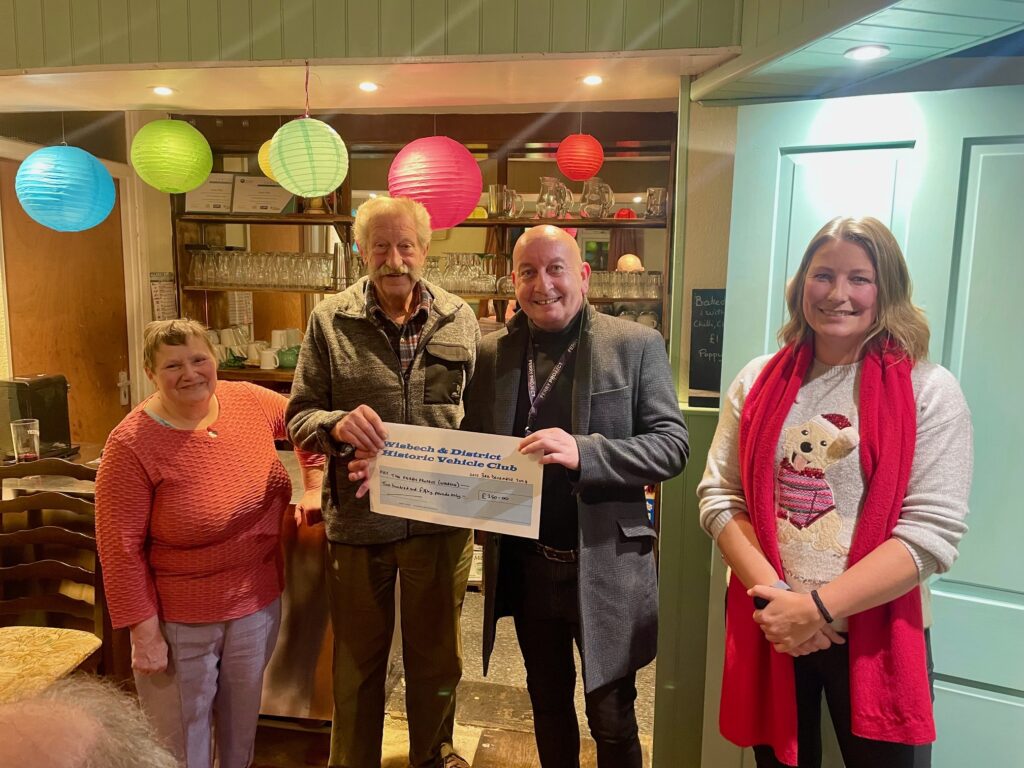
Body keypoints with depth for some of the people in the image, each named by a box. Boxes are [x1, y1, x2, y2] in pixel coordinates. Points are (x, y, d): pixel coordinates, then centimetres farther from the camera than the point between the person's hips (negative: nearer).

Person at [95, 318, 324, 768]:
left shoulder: (250, 402, -8)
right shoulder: (131, 445, -20)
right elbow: (120, 547, -16)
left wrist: (314, 488, 7)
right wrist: (144, 631, -14)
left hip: (258, 602, 4)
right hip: (179, 618, -4)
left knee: (242, 723, 24)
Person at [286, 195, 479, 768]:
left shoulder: (460, 320, 0)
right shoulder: (330, 320, -4)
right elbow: (299, 416, -3)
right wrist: (337, 425, -25)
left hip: (441, 518, 1)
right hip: (358, 520, -1)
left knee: (437, 659, 20)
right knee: (358, 662, 19)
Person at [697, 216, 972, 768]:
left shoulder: (929, 391, -7)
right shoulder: (759, 381, 1)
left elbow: (933, 531, -13)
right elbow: (719, 495, -1)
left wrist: (817, 605, -19)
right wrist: (772, 594, -14)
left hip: (875, 638, -2)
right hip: (768, 632, 3)